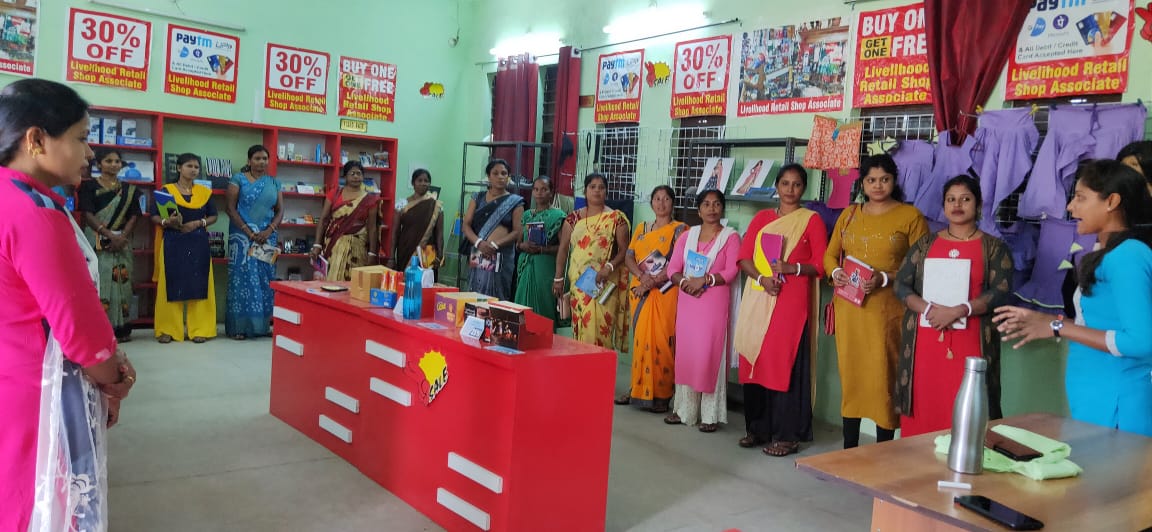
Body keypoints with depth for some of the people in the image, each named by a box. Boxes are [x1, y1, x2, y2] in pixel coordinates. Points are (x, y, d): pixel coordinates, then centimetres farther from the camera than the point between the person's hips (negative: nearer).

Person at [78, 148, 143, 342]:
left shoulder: (128, 189, 13)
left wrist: (122, 237, -10)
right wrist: (110, 235, -17)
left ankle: (121, 328, 5)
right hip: (97, 243, -3)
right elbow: (88, 215, -6)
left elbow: (133, 216, 6)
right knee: (99, 282, -8)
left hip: (122, 243, 3)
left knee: (121, 282, 1)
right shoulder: (89, 186, 3)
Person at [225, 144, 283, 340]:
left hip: (267, 237, 3)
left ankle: (262, 324, 9)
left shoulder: (274, 183, 12)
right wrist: (248, 231, -14)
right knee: (243, 277, -4)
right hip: (242, 236, -3)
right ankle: (239, 327, 1)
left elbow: (280, 210, 9)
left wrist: (269, 230, -9)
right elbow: (231, 208, -4)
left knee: (265, 278, 3)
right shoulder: (239, 179, 2)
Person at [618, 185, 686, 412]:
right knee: (640, 340, 6)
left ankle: (662, 395, -3)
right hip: (640, 292, 5)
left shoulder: (680, 229, 0)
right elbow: (629, 257, 9)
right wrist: (641, 276, -10)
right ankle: (638, 389, 14)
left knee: (661, 341, -8)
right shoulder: (641, 228, 17)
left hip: (665, 293, -5)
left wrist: (654, 281, -16)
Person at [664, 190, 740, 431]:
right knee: (685, 352, 5)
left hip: (714, 301, -4)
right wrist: (684, 282, -13)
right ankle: (685, 409, 14)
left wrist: (704, 280, -19)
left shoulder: (730, 237, 2)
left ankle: (710, 414, -1)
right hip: (687, 300, 4)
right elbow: (673, 268, 7)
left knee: (709, 354, -6)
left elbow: (731, 271, -8)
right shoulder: (687, 236, 14)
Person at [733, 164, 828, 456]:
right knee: (754, 361, 5)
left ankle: (786, 435, 2)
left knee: (785, 363, -5)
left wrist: (792, 268, -18)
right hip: (758, 299, 4)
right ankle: (756, 428, 17)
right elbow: (744, 256, 7)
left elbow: (821, 265, -1)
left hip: (792, 301, -4)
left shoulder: (812, 220, 4)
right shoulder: (761, 218, 14)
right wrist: (762, 278, -10)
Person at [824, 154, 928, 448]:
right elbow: (830, 254, 16)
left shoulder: (910, 216, -1)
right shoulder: (849, 214, 13)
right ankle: (848, 449, 20)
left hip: (886, 310, -4)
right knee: (849, 374, 9)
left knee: (883, 378, -4)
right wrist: (835, 272, -5)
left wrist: (884, 278, -18)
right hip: (849, 307, 4)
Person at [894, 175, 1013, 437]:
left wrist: (958, 311, -19)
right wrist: (928, 309, -13)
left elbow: (1001, 291, -6)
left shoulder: (994, 247, 6)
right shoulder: (925, 244, 13)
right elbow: (901, 284, 6)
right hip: (924, 340, 2)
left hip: (970, 342, -2)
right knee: (924, 408, 3)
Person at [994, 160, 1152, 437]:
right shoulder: (1111, 255, 12)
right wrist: (1044, 321, 4)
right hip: (1094, 399, 9)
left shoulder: (1127, 256, -16)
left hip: (1114, 405, -9)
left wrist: (1057, 326, -19)